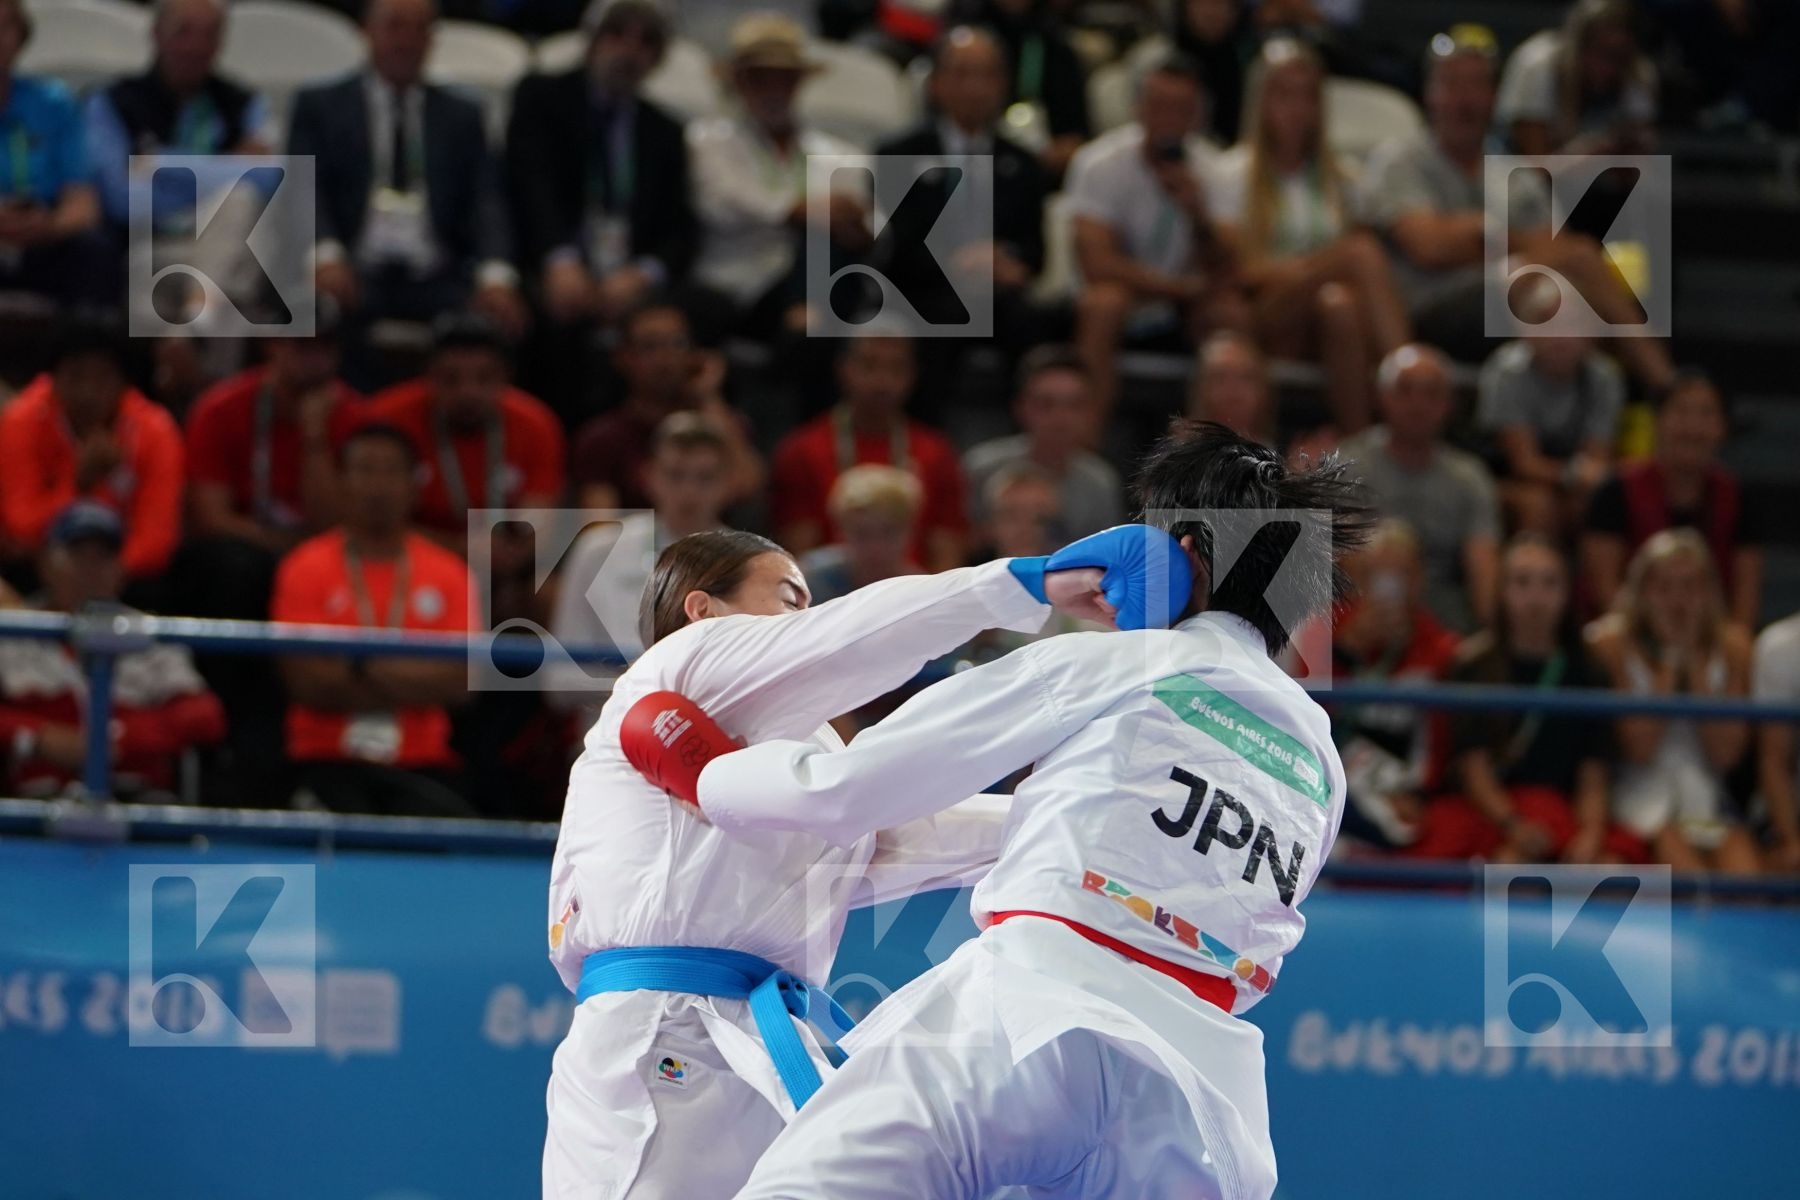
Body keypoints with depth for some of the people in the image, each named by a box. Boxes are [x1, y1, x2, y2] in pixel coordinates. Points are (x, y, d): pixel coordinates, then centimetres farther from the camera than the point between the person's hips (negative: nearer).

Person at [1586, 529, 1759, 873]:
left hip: (1706, 796, 3)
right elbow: (1639, 749, -11)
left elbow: (1726, 754, -3)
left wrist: (1693, 660, -7)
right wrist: (1670, 660, -10)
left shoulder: (1732, 645, 4)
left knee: (1746, 878, -26)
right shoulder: (1611, 644, -4)